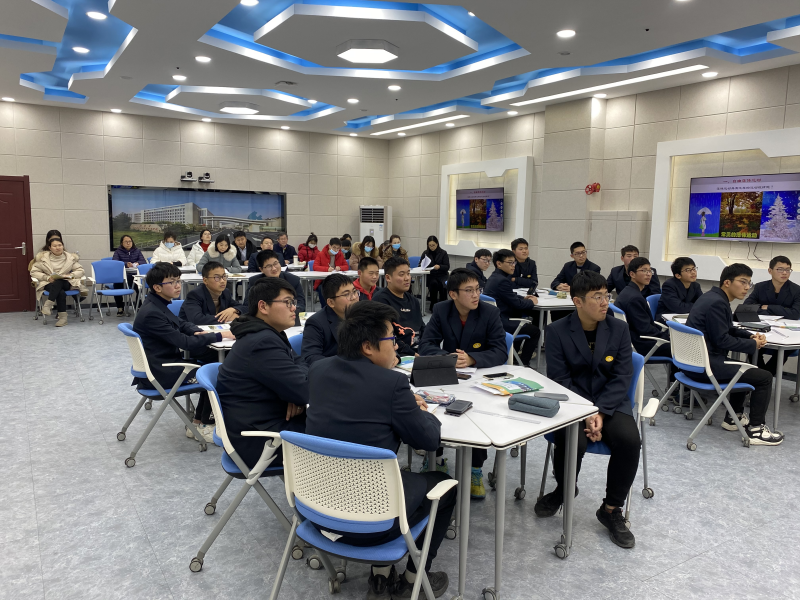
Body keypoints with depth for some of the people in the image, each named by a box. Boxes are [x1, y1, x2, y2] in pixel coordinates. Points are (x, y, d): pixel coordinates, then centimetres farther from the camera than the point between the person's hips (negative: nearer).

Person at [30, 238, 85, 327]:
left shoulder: (70, 257, 10)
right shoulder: (44, 257, 7)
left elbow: (81, 270, 9)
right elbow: (33, 271, 4)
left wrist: (70, 275, -12)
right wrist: (47, 277, -14)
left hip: (66, 283, 1)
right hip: (49, 283, 0)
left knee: (58, 282, -38)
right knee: (61, 293, -37)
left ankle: (48, 305, -38)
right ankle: (63, 317, -36)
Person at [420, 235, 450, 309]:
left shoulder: (443, 253, 5)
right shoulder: (425, 253, 10)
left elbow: (447, 267, 0)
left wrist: (439, 267, -21)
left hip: (441, 275, 0)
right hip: (430, 275, 0)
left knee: (443, 285, -34)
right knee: (434, 283, -34)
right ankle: (433, 305, -21)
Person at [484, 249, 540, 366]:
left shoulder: (494, 277, 11)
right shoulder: (502, 280, -21)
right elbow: (516, 304, -16)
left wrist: (523, 298, 9)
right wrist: (531, 302, 2)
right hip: (500, 323, -11)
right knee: (535, 331, -2)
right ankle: (523, 364, 7)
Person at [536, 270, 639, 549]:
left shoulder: (619, 329, 3)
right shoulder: (557, 331, -3)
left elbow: (622, 377, -3)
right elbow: (559, 379, -8)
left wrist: (600, 413, -17)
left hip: (610, 402, 2)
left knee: (629, 439, -27)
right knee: (572, 441, -31)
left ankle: (612, 509, -3)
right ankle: (564, 489, 6)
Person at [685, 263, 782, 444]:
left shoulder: (716, 298, 13)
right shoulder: (716, 302, -20)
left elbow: (729, 329, 23)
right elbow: (722, 340, -20)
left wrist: (751, 336, 5)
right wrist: (753, 345, -7)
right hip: (705, 364, -11)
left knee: (746, 369, 31)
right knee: (764, 377, -5)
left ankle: (734, 417, 36)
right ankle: (756, 430, 4)